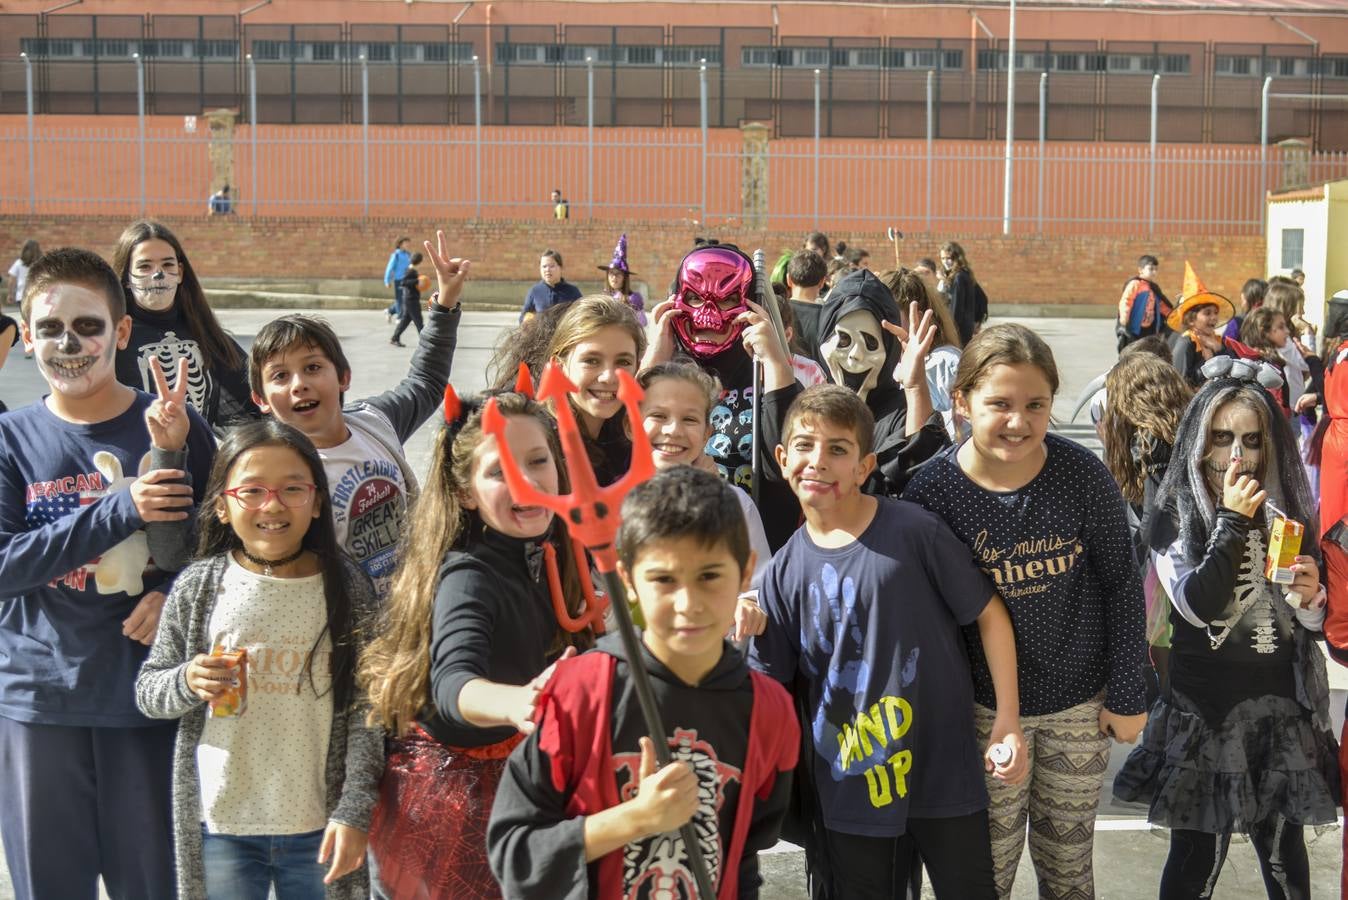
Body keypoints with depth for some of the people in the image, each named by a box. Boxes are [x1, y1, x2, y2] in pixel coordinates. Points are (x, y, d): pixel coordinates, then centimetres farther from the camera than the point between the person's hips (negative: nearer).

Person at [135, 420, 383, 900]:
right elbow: (147, 691, 6)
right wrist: (187, 684, -15)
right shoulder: (198, 588, -2)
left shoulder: (347, 589, -4)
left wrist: (354, 812, -10)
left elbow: (364, 714, -5)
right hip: (221, 826, 1)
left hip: (318, 827, -1)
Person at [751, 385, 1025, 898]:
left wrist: (1008, 723, -7)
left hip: (945, 771, -2)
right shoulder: (785, 571, -1)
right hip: (849, 786, 2)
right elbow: (769, 686, 4)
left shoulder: (913, 530, -11)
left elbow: (988, 613, -4)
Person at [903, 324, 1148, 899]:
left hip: (1080, 703, 1)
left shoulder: (1082, 473, -14)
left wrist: (1127, 694, 0)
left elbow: (1121, 584, -3)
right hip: (985, 709, -1)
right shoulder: (932, 490, -16)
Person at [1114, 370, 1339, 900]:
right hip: (1203, 714, -3)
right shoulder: (1176, 517, -5)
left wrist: (1311, 599, -10)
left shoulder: (1286, 513, 5)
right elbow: (1197, 607, -18)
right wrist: (1232, 522, -19)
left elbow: (1313, 621, 13)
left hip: (1281, 712, 3)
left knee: (1284, 856, 9)